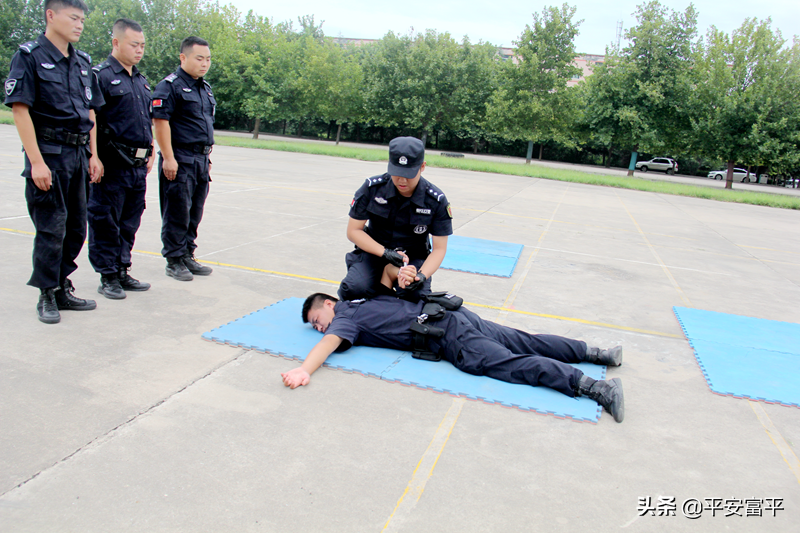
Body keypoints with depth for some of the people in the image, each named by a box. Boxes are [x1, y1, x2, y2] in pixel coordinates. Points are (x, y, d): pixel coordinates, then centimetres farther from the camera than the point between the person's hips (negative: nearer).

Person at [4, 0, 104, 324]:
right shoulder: (29, 56, -6)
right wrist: (36, 162, -17)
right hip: (49, 154, -6)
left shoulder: (82, 63, 14)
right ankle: (47, 296, 13)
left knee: (76, 227, 10)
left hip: (78, 155, 7)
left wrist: (93, 155, 11)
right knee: (51, 229, -2)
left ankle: (62, 289, 23)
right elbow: (20, 109, -11)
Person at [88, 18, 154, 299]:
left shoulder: (141, 80, 18)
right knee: (105, 222, 1)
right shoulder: (101, 75, -7)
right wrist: (96, 160, -17)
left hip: (138, 165, 8)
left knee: (129, 222, 13)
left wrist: (149, 153, 19)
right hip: (112, 166, -7)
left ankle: (122, 271, 25)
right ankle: (108, 277, 11)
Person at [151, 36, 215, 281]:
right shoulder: (170, 86, -8)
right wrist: (168, 158, -20)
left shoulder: (205, 88, 18)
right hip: (180, 160, -8)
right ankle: (174, 261, 7)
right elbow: (160, 122, -15)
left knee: (194, 212, 12)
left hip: (201, 159, 8)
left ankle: (188, 256, 23)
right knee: (177, 213, -3)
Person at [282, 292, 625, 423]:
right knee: (525, 342, 10)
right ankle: (596, 352, 13)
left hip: (449, 339, -9)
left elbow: (331, 341, -24)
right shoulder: (358, 300, 23)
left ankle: (594, 387, -23)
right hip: (453, 313, 9)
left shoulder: (346, 316, -1)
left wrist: (304, 369, -35)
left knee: (510, 364, -16)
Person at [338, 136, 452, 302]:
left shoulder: (437, 201, -14)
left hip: (413, 258, 0)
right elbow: (353, 231, -6)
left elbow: (439, 249, -8)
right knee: (354, 289, -28)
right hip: (374, 251, 0)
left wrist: (422, 275, -28)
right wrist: (385, 253, -19)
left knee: (415, 296, -28)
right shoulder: (372, 187, -12)